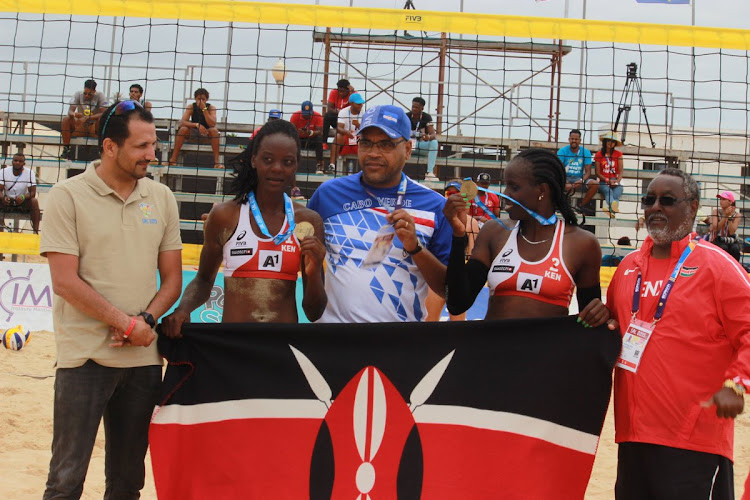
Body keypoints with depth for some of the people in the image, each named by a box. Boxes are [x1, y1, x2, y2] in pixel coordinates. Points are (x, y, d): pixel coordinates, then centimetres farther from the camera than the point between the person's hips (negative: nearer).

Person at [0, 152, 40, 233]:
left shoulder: (29, 173, -9)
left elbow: (32, 193, -14)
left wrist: (23, 197, -37)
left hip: (23, 202, -1)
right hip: (7, 201, 1)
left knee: (34, 201, -30)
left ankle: (36, 231, -32)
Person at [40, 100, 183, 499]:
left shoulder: (161, 198, 8)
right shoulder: (68, 196, -4)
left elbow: (172, 278, 10)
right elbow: (65, 282, -10)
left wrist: (147, 320, -8)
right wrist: (127, 325, -12)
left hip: (144, 357, 4)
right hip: (85, 357, -4)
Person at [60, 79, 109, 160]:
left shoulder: (100, 96, -10)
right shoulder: (78, 94, -4)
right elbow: (70, 111, -12)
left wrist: (87, 118, -32)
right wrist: (74, 114, -38)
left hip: (94, 127, -2)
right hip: (80, 126, 2)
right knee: (66, 119, -24)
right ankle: (66, 149, -21)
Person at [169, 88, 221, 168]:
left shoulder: (211, 108, -13)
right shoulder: (191, 107, -11)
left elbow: (212, 124, -28)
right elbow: (182, 122, -23)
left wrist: (204, 109, -33)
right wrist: (197, 125, -38)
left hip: (206, 133, -1)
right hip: (193, 132, 1)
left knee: (214, 130, -33)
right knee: (183, 129, -29)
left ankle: (216, 161, -34)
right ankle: (173, 159, -27)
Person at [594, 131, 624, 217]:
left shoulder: (618, 154, 13)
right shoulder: (599, 154, 9)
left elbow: (620, 171, 7)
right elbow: (598, 173, 5)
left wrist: (617, 181, -13)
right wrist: (608, 180, -10)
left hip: (616, 182, 2)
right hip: (603, 182, -2)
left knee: (616, 194, -35)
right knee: (608, 191, -38)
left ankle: (611, 210, -64)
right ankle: (614, 205, -73)